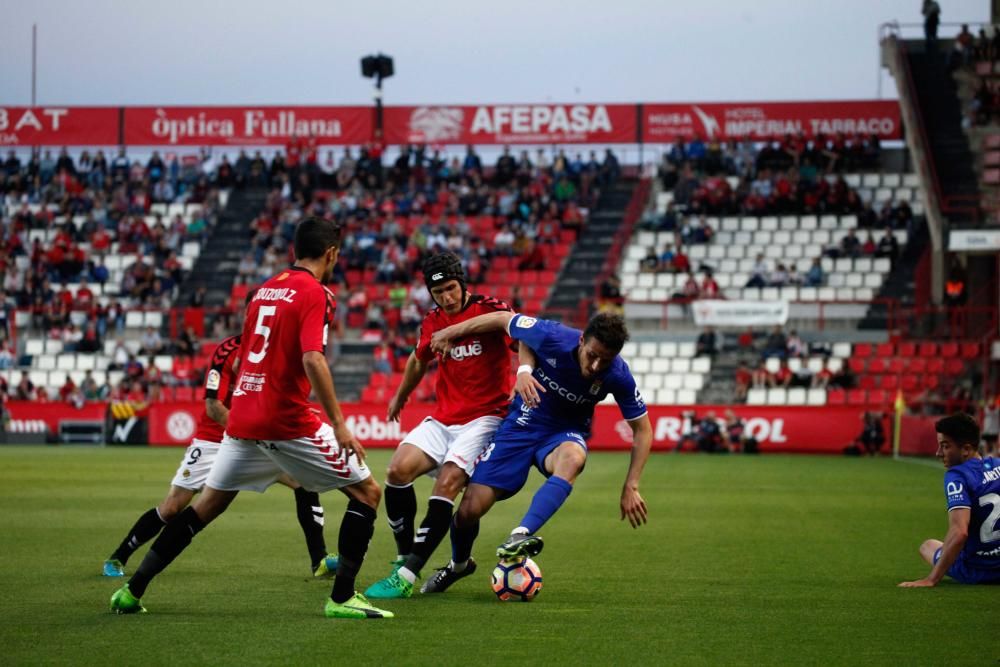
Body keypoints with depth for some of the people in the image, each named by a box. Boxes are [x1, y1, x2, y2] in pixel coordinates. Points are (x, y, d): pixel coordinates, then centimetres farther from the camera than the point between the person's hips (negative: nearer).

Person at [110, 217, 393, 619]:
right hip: (288, 422, -7)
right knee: (366, 492, 4)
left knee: (208, 505, 17)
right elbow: (313, 360, -22)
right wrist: (339, 426, -22)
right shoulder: (314, 293, -9)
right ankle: (342, 598, -3)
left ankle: (132, 591, 15)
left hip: (244, 417, 7)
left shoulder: (265, 289, 15)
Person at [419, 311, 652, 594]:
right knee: (470, 509, -5)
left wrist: (631, 487, -13)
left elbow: (642, 430, -8)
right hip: (523, 424, 1)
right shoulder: (552, 337, -26)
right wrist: (451, 332, 1)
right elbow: (503, 318, -8)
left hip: (566, 433, 0)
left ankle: (520, 535, -49)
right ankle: (458, 565, 29)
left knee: (573, 457, -41)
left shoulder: (618, 376, -22)